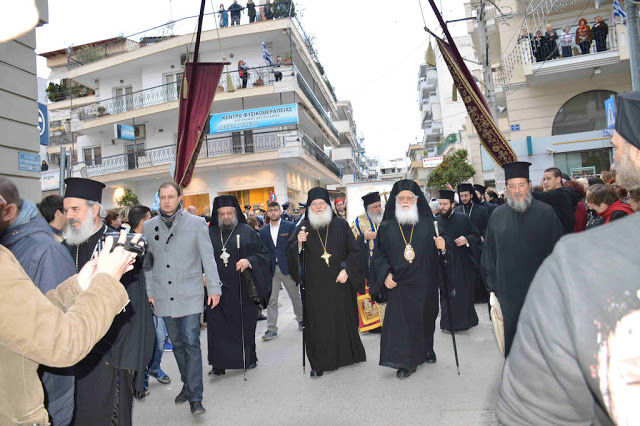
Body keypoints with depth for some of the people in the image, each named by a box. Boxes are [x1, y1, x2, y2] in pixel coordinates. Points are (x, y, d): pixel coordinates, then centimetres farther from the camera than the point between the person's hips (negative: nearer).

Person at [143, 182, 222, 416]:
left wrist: (214, 287, -3)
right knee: (177, 344, 14)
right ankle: (187, 384, 33)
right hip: (164, 296, 3)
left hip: (190, 294, -3)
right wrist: (149, 291, 8)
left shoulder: (196, 223, -2)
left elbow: (207, 257, -1)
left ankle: (195, 398, 2)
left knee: (191, 343, -6)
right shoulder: (149, 226, 6)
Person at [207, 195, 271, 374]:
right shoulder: (209, 233, 8)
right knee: (218, 326, 2)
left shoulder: (247, 231, 2)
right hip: (217, 289, 1)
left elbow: (263, 254, 1)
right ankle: (219, 364, 14)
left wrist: (249, 261, -17)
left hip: (242, 289, -1)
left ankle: (249, 358, 27)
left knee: (245, 324, 9)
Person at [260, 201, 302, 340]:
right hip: (271, 269, 2)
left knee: (295, 296, 12)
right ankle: (271, 329, 10)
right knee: (271, 300, 3)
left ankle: (301, 319, 34)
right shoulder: (263, 231, 7)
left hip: (287, 267, -2)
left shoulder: (290, 226, -2)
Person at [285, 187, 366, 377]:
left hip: (339, 283, 1)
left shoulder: (341, 225, 4)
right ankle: (319, 363, 15)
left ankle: (346, 356, 31)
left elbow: (354, 251, 4)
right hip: (315, 286, 0)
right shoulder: (304, 227, 3)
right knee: (318, 323, 2)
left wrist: (346, 270, -9)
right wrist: (299, 243, -21)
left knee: (343, 319, 10)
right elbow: (289, 252, -1)